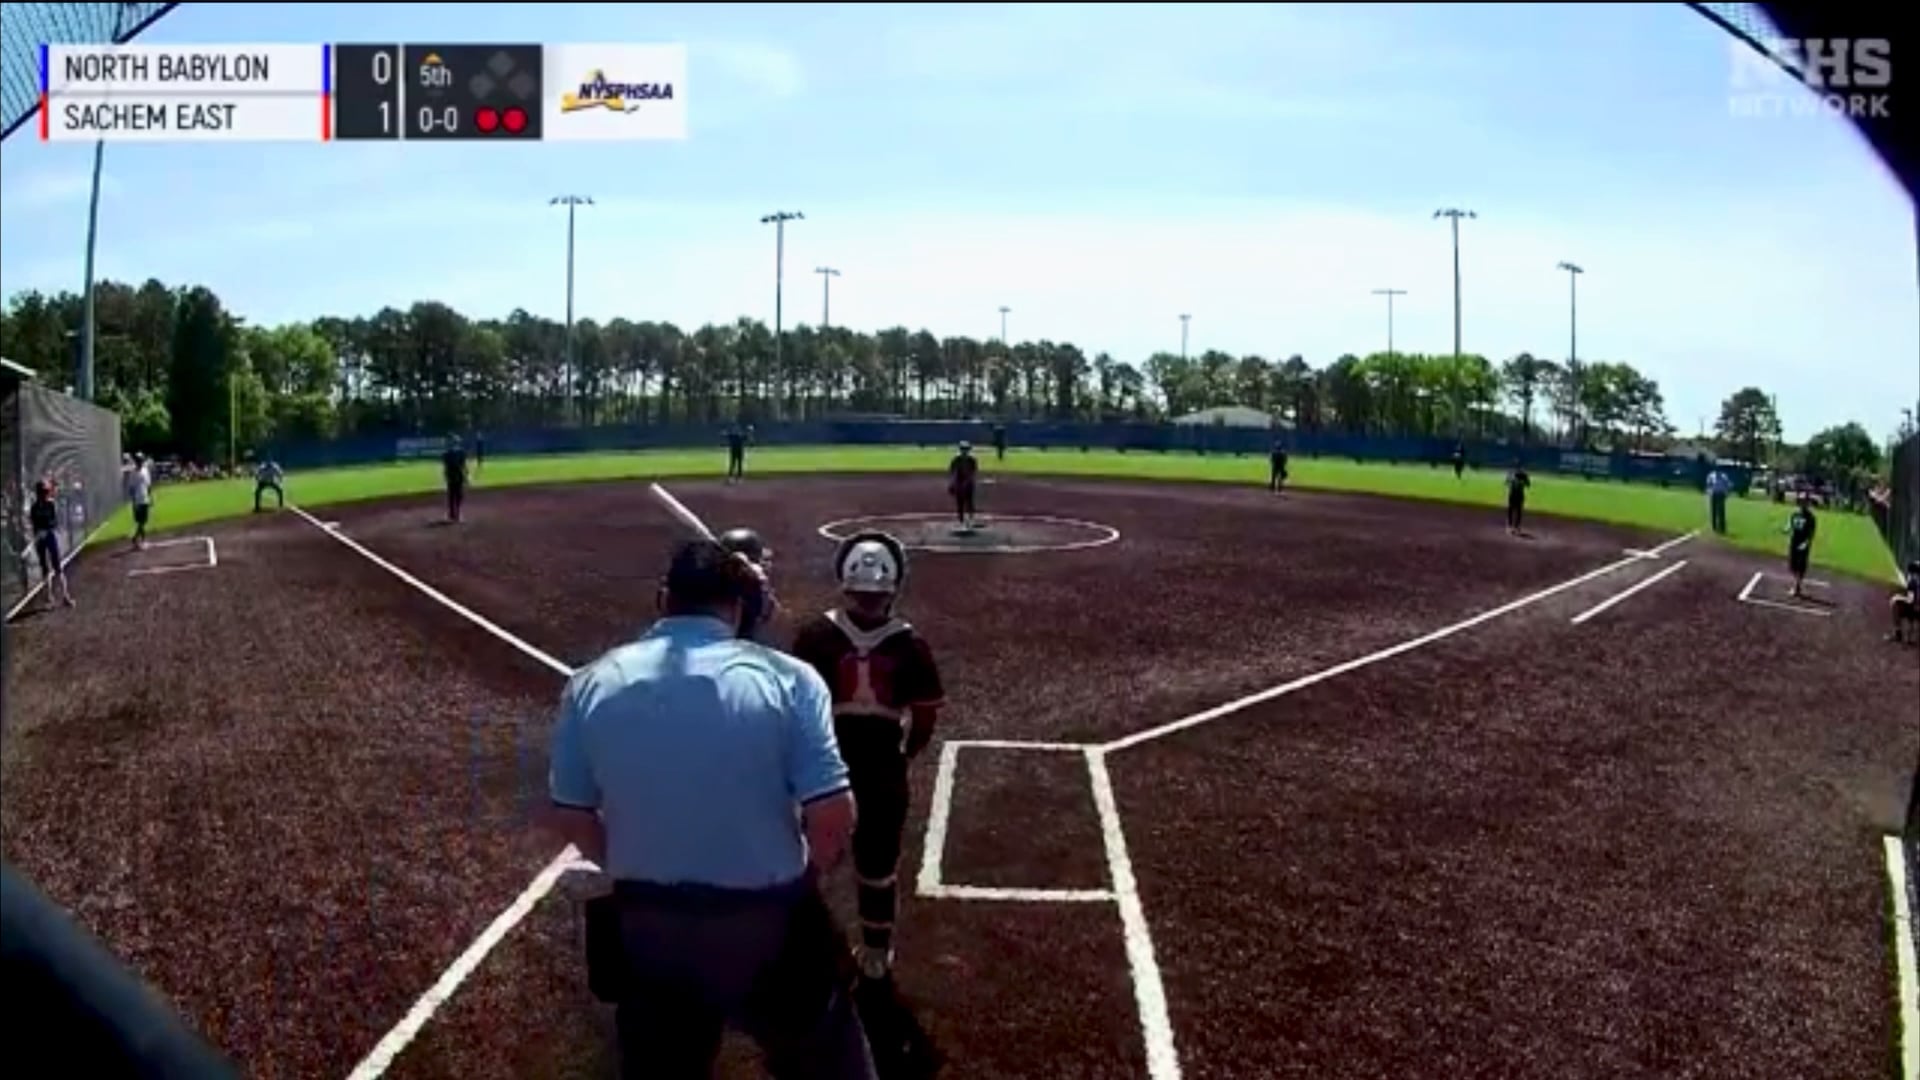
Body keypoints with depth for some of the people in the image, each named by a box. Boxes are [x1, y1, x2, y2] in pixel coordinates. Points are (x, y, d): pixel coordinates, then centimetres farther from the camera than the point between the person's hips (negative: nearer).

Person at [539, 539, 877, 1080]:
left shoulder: (592, 684, -4)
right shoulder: (786, 678, -13)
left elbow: (571, 816, 2)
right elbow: (832, 816, -16)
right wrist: (798, 875, 4)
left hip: (646, 925, 3)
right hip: (770, 921, -2)